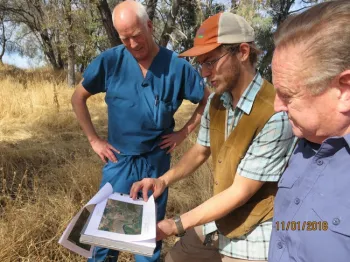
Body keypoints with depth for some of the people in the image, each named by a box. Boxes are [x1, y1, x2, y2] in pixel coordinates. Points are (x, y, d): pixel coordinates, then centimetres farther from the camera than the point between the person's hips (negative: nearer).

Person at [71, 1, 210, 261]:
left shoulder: (176, 65, -9)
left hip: (156, 161, 0)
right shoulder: (110, 61, -9)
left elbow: (209, 100, 2)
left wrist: (183, 133, -3)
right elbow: (78, 98, 2)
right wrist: (94, 140, -2)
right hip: (119, 160, 0)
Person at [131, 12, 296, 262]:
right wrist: (163, 180, -6)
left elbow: (240, 192, -23)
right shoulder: (216, 102, -4)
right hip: (216, 224, 6)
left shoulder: (275, 115, -28)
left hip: (252, 240, -6)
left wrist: (177, 225, -21)